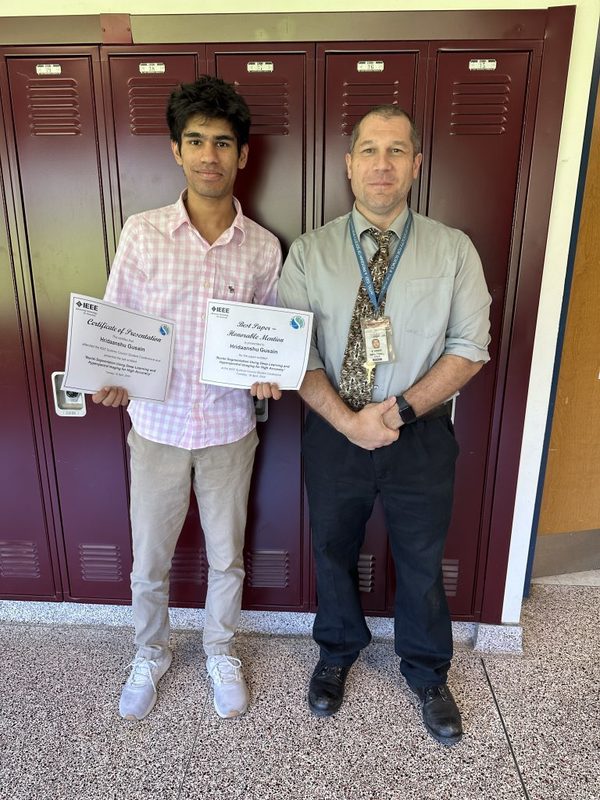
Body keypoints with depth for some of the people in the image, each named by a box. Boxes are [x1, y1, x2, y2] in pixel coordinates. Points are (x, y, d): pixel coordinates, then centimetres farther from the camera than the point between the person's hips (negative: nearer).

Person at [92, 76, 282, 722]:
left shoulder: (263, 247, -4)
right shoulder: (141, 233, -6)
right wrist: (111, 378, -20)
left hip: (230, 431, 1)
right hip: (157, 427, 0)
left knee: (226, 558, 18)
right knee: (149, 562, 17)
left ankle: (220, 651, 46)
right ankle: (150, 655, 46)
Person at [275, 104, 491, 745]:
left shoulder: (454, 251, -3)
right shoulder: (309, 253, -4)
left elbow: (469, 350, -7)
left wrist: (399, 409, -18)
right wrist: (348, 421, -19)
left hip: (422, 436, 0)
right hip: (334, 433, 1)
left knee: (422, 563, 18)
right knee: (333, 553, 20)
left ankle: (426, 674, 47)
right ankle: (336, 653, 50)